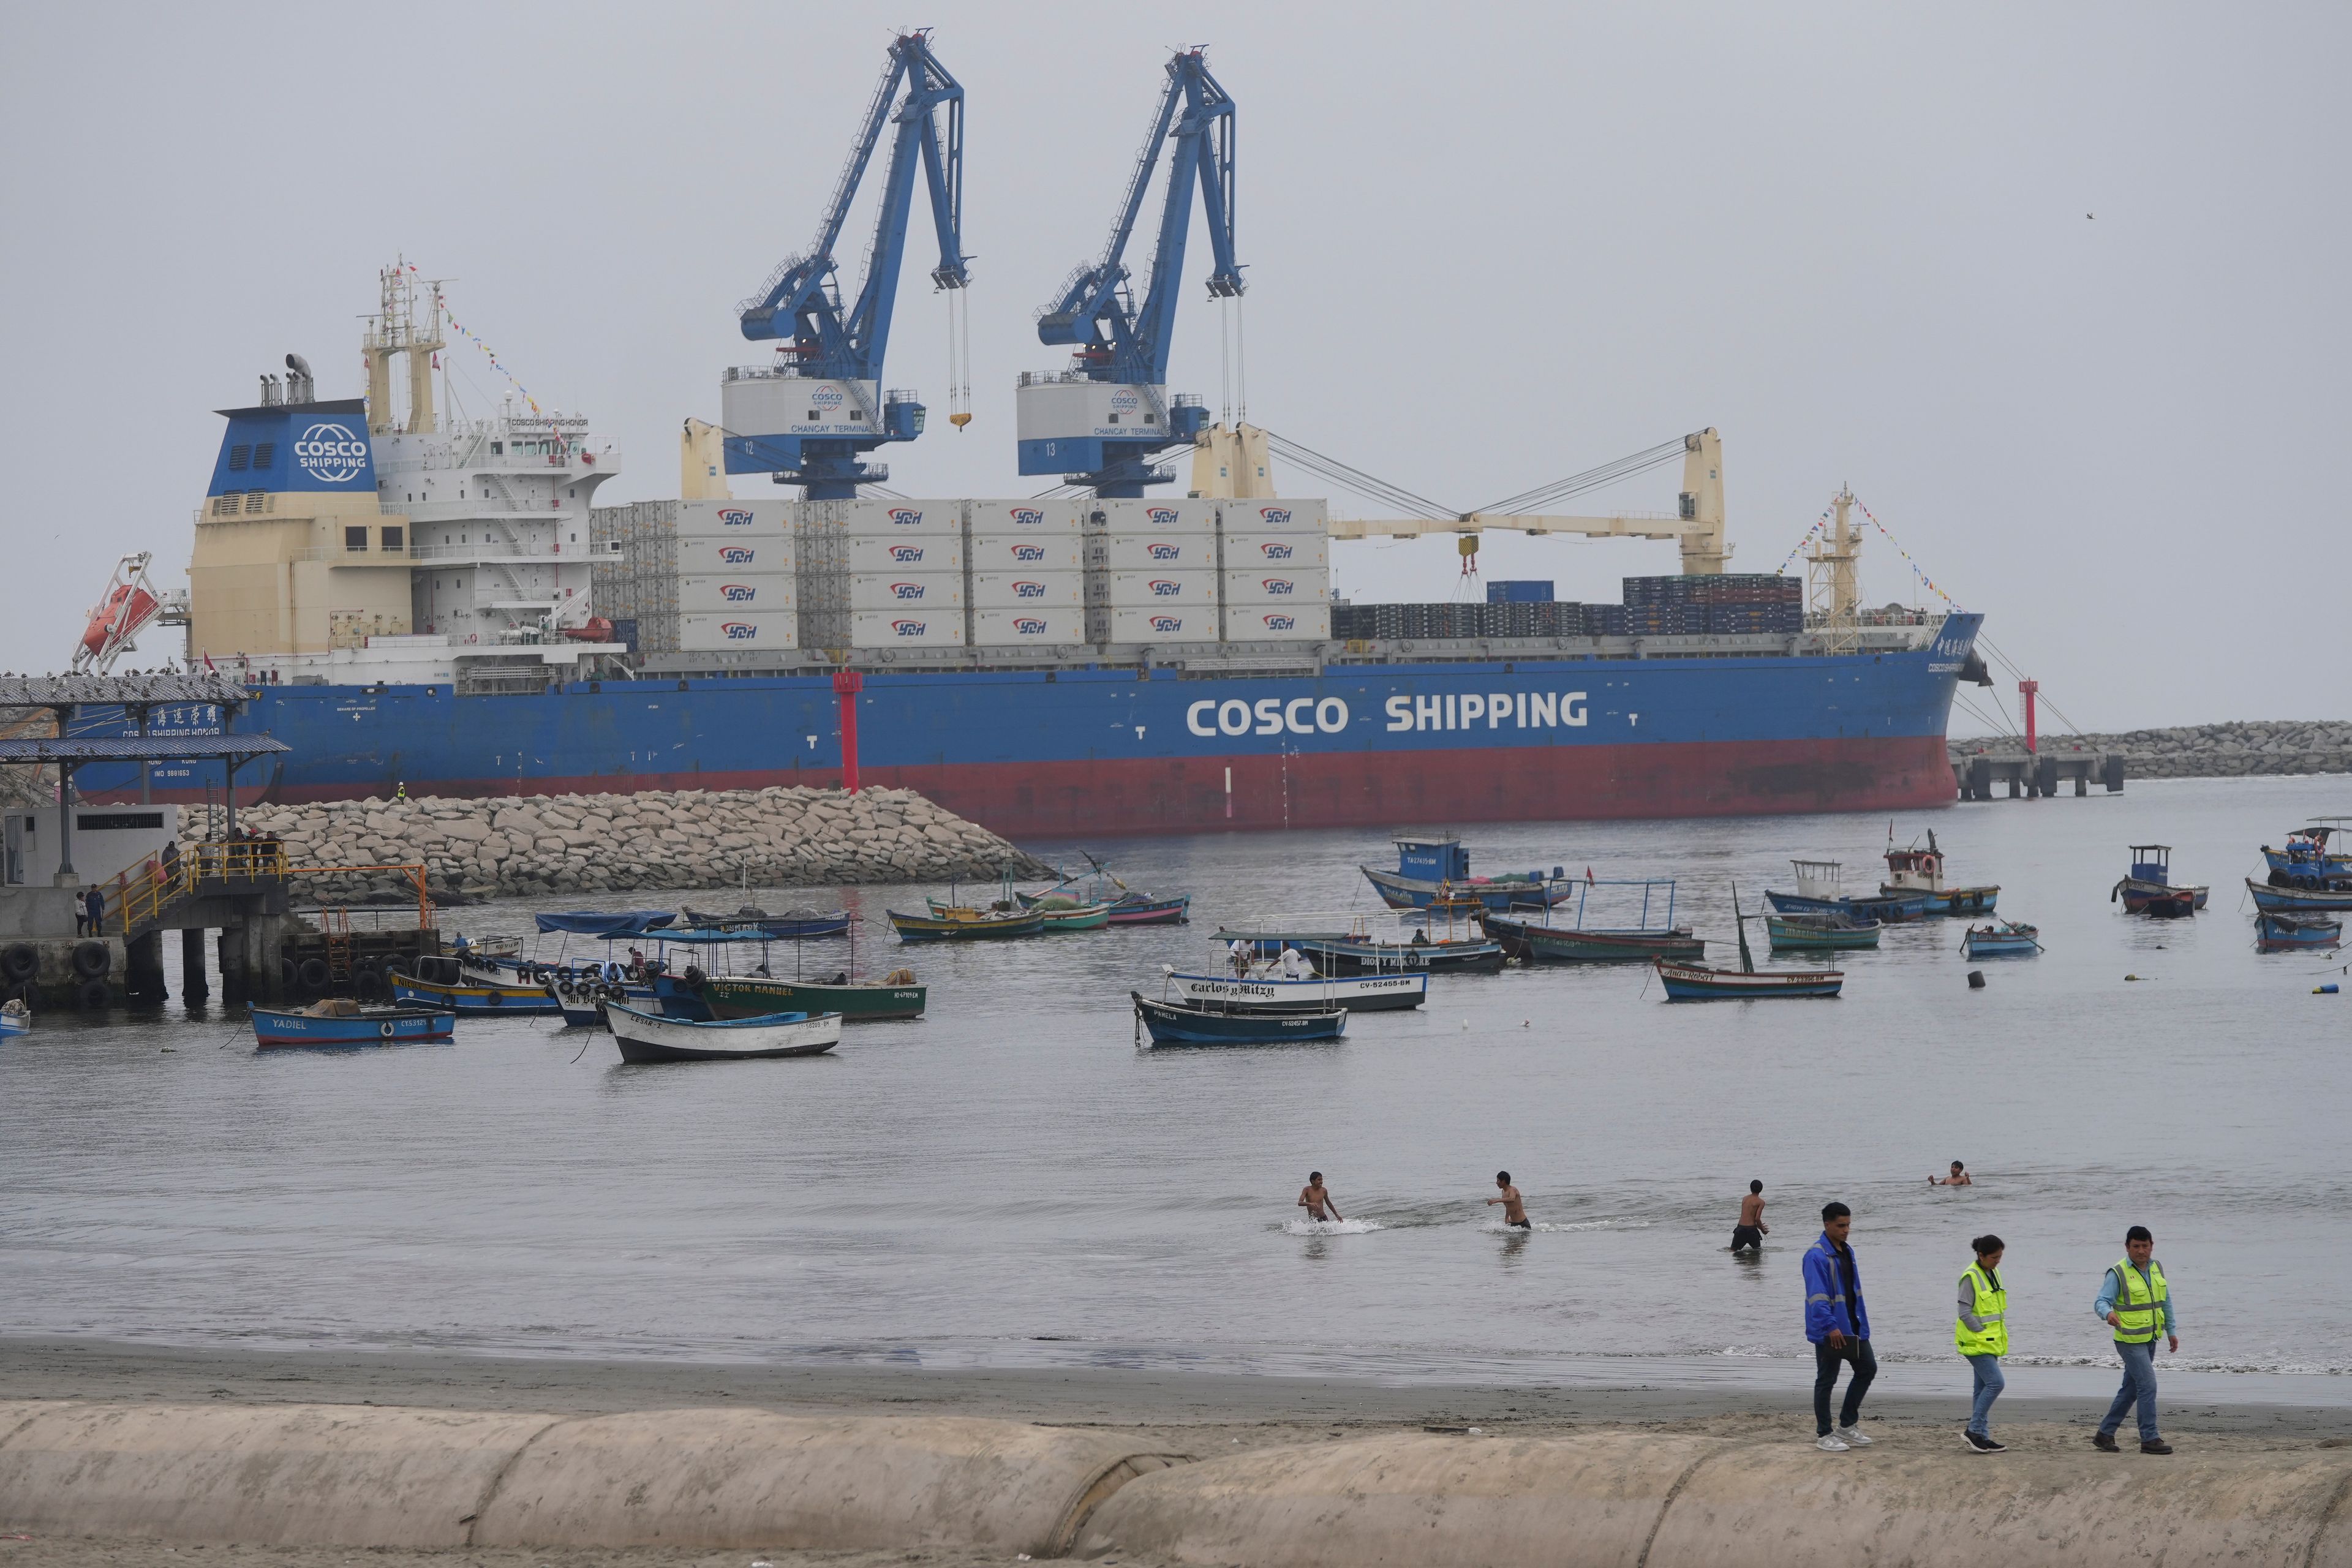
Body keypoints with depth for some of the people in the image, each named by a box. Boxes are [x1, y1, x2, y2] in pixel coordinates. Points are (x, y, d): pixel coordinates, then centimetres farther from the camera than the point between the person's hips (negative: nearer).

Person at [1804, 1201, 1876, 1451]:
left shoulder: (1847, 1252, 11)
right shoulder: (1817, 1257, -17)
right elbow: (1817, 1296, -23)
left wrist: (1861, 1323, 17)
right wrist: (1830, 1327, -28)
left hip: (1852, 1327, 9)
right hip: (1829, 1331, -9)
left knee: (1867, 1368, 13)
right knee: (1826, 1381, 1)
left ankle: (1847, 1425, 23)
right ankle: (1824, 1435, 10)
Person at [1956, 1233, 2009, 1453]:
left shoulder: (1994, 1274, 12)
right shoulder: (1971, 1277, -15)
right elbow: (1965, 1313, -17)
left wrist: (1998, 1337, 12)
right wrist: (1982, 1333, -16)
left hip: (1990, 1342, 9)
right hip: (1976, 1342, -9)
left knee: (1984, 1388, 10)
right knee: (1996, 1382, -16)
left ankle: (1982, 1437, 13)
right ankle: (1974, 1430, -10)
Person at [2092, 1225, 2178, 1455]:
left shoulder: (2156, 1268, 8)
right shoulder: (2118, 1273, -13)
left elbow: (2165, 1302, 18)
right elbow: (2101, 1302, -20)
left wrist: (2172, 1331, 17)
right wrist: (2108, 1314, -43)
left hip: (2150, 1340, 8)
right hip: (2130, 1341, -8)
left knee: (2131, 1389, 12)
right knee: (2148, 1386, -13)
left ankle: (2105, 1434, 20)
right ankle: (2150, 1439, -8)